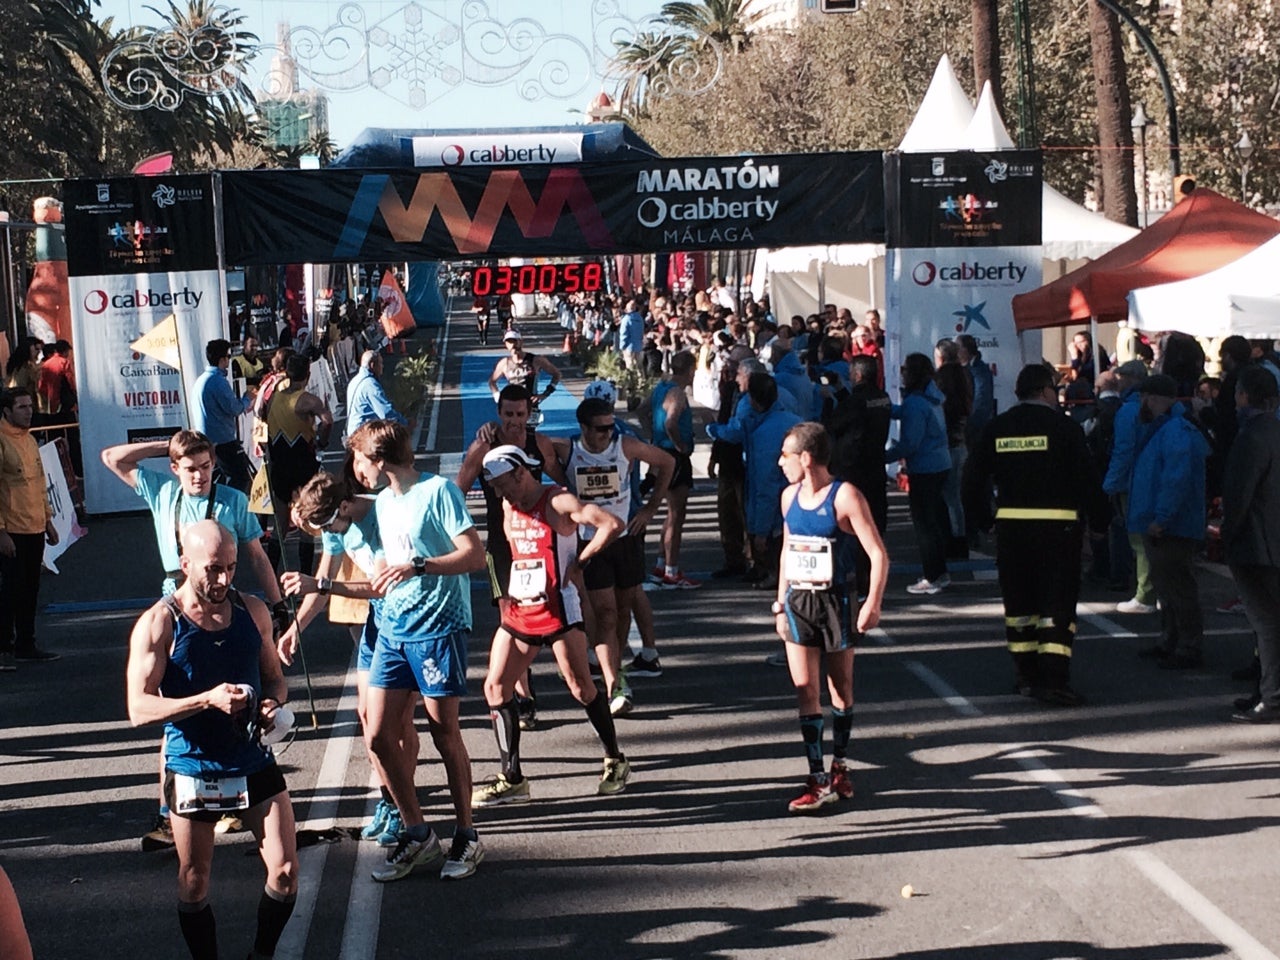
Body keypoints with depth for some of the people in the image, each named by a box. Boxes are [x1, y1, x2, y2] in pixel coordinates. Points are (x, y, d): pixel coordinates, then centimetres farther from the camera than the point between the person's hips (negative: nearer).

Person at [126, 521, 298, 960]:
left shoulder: (253, 611, 4)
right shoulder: (158, 624, -9)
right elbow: (139, 709, -15)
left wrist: (272, 702, -9)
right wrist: (209, 699, -27)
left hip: (254, 763, 3)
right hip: (193, 769, -3)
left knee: (285, 873, -1)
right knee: (194, 884, 9)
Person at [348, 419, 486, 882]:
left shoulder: (437, 491, -8)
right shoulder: (383, 502, 15)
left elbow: (475, 556, -16)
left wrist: (418, 566, -26)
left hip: (437, 627, -7)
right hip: (392, 630, 7)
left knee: (445, 734, 1)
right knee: (379, 736, 1)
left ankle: (466, 837, 16)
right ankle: (417, 836, 15)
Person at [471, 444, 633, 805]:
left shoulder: (557, 501, -13)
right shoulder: (508, 507, 10)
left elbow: (612, 524, -23)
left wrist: (579, 562, -16)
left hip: (557, 610, -7)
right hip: (519, 611, 7)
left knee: (581, 688, 0)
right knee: (495, 687, 0)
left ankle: (616, 762, 18)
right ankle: (512, 779, 5)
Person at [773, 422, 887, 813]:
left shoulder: (844, 496, -13)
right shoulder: (790, 496, 5)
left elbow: (878, 554, -14)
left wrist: (873, 604, -23)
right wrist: (780, 603, 16)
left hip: (836, 601, -4)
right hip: (798, 602, 4)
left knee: (841, 688, 10)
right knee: (806, 689, -4)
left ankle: (839, 767, 26)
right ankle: (818, 780, -2)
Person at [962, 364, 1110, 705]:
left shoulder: (997, 428, 5)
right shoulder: (1064, 426, -7)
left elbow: (974, 481, 6)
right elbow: (1087, 479, -9)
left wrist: (984, 518, 16)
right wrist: (1100, 519, 2)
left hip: (1010, 523, 4)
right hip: (1058, 524, -4)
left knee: (1018, 601, 14)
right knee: (1058, 602, -1)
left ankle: (1026, 675, 19)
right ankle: (1054, 678, -9)